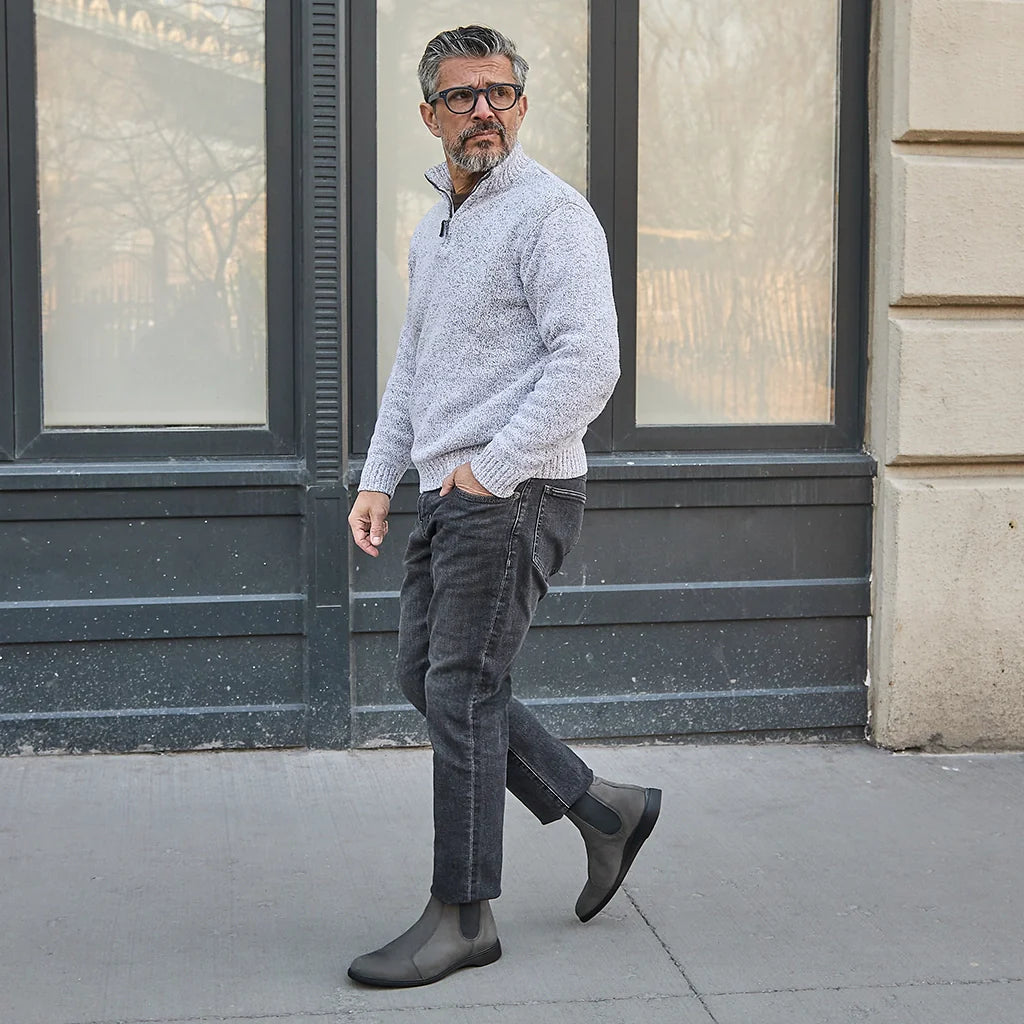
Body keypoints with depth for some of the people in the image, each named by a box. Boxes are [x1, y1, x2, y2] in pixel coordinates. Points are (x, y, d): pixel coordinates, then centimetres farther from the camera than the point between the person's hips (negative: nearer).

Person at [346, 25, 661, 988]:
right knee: (423, 677, 12)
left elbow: (589, 361, -20)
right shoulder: (433, 228, 18)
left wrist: (492, 468, -19)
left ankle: (462, 916, 6)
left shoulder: (549, 211, -11)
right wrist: (378, 477, 16)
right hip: (447, 496, 10)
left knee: (461, 691, -6)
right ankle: (603, 808, 23)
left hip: (515, 494, -9)